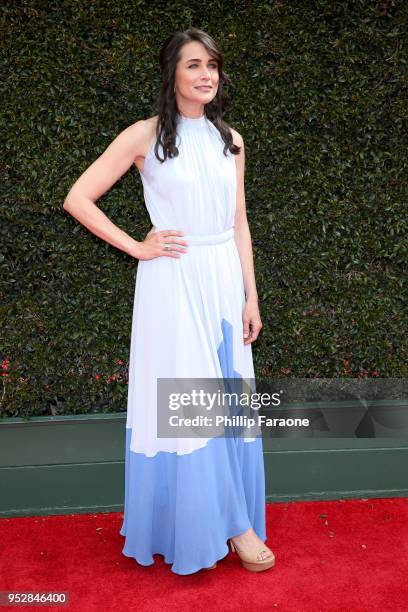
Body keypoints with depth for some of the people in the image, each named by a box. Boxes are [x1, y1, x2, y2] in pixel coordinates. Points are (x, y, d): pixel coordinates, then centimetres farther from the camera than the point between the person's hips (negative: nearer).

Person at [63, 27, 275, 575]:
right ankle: (191, 525, 20)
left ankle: (231, 517, 27)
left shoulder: (230, 140, 10)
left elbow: (239, 223, 11)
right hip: (172, 282, -4)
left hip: (224, 281, 5)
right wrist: (137, 247, -7)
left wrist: (251, 298, 8)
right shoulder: (145, 136, -4)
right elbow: (78, 199, -4)